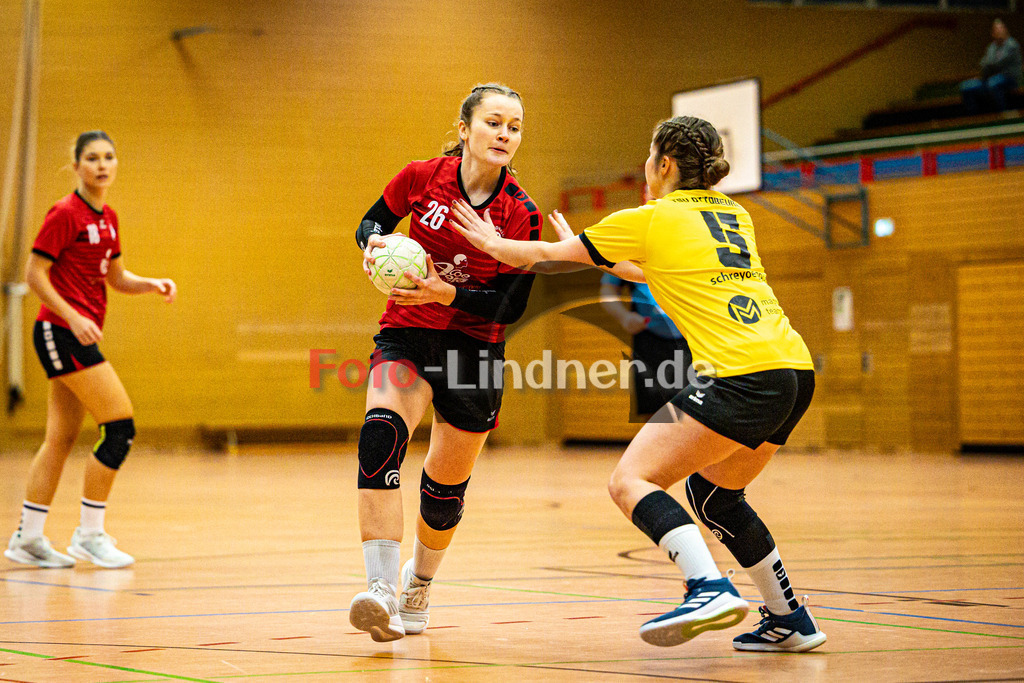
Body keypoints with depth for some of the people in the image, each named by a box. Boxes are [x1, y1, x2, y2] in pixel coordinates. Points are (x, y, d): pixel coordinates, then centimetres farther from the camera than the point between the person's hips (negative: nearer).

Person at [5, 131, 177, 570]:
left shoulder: (108, 219, 13)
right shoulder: (65, 214, -12)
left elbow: (117, 278, 21)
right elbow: (34, 274, -13)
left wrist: (153, 285, 3)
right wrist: (72, 317, -21)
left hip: (82, 333, 9)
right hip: (61, 331, -9)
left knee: (62, 438, 9)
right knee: (121, 427, -11)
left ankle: (27, 538, 14)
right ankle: (90, 534, -3)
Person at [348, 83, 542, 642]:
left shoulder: (521, 216, -10)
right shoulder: (422, 177, -8)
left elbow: (512, 306, -9)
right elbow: (370, 224, 8)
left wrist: (448, 292, -24)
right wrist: (373, 243, -16)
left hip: (474, 349, 1)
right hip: (406, 337, -1)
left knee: (445, 488, 10)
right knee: (381, 434, -30)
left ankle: (418, 584, 41)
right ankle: (381, 591, -38)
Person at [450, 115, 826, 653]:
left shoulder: (650, 219, 4)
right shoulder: (735, 215, 23)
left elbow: (546, 256, 14)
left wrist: (491, 243, 32)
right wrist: (596, 258, 49)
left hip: (740, 375, -8)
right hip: (796, 371, 8)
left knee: (631, 480, -8)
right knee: (713, 493, 24)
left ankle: (709, 588, -28)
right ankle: (791, 620, 22)